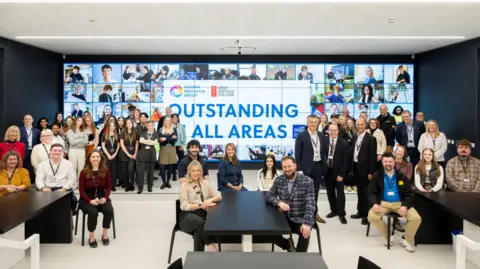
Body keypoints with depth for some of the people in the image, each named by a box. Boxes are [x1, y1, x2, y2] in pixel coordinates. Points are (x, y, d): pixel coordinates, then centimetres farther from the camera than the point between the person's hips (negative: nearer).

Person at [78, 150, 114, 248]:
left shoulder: (106, 171, -3)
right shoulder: (84, 172, -8)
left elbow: (108, 187, 1)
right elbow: (81, 190, -7)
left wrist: (105, 198, -17)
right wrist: (90, 201, -22)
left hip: (102, 197, 2)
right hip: (87, 199, -2)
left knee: (109, 210, -28)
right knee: (93, 213, -32)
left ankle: (105, 235, -6)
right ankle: (91, 237, -7)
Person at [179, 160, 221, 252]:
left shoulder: (205, 183, 13)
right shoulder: (184, 186, 1)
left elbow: (218, 196, 10)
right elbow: (184, 206, -8)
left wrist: (210, 200, -13)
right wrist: (201, 205, -18)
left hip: (203, 214, 3)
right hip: (188, 216, -3)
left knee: (199, 231, -33)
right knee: (200, 222, -37)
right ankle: (211, 247, -25)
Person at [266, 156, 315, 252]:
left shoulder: (307, 181, -10)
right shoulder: (279, 180, 2)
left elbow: (310, 204, -16)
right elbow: (269, 196, 1)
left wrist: (307, 223, -31)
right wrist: (279, 202, -22)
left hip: (301, 219, -3)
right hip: (285, 218, 4)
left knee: (305, 233, -33)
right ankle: (289, 246, 10)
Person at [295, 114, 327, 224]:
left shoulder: (321, 135, 8)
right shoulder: (301, 136, -7)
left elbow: (323, 151, 11)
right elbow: (297, 154, -9)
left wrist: (325, 165, 5)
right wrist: (299, 169, -13)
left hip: (318, 166, 5)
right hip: (307, 167, -5)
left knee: (315, 190, 13)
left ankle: (314, 213, 24)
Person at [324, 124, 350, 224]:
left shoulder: (344, 143, -9)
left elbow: (346, 160, -11)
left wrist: (341, 174, -15)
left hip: (338, 172, -3)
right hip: (328, 171, 4)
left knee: (340, 192, 1)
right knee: (330, 192, 13)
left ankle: (341, 214, 11)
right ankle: (334, 210, 29)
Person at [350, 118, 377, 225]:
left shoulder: (370, 138, -11)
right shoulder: (355, 137, 10)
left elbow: (373, 156, -14)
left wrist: (371, 172, -16)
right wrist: (352, 168, 8)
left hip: (365, 169, -6)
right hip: (356, 167, 7)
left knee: (366, 192, 1)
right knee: (359, 191, 15)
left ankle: (367, 214, 9)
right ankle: (360, 211, 25)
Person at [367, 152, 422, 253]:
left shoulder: (401, 176, 3)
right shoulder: (377, 176, 2)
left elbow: (409, 194, 2)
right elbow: (371, 192, 0)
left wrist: (405, 206, -17)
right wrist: (374, 203, -21)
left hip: (399, 203, 1)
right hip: (383, 203, 0)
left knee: (416, 218, -22)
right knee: (372, 217, -28)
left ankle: (407, 239, 9)